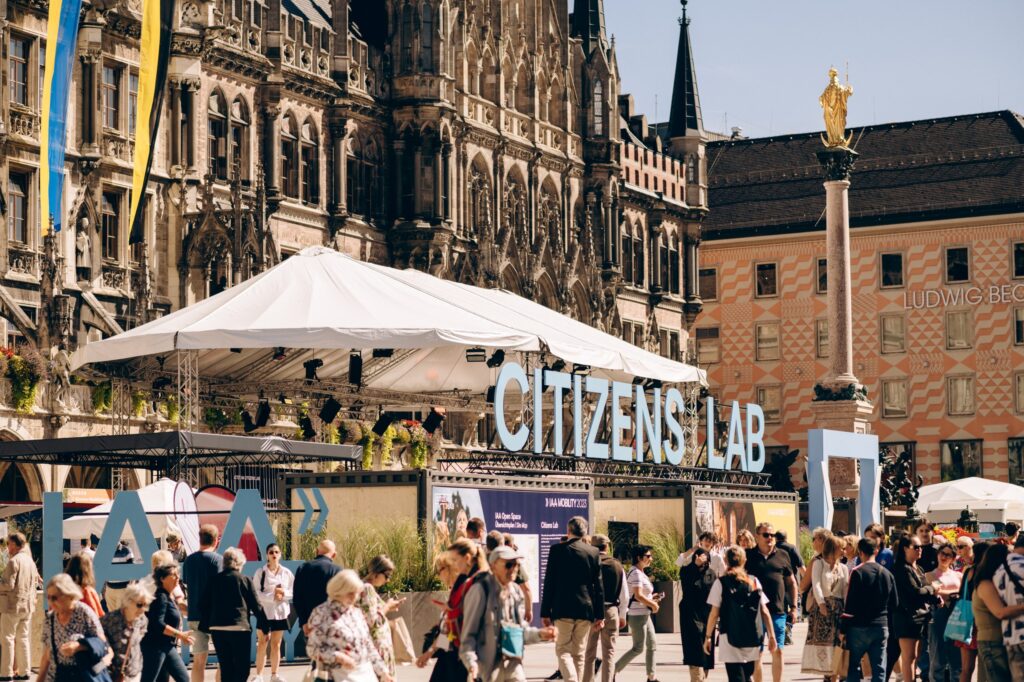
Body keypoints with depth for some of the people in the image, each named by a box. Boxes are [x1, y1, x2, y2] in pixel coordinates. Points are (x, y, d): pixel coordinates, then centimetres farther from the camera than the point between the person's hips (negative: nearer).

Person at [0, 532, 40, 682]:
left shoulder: (14, 561, -15)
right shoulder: (30, 561, 10)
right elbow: (35, 581, 17)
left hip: (12, 605, -8)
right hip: (28, 605, 8)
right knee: (22, 638, 12)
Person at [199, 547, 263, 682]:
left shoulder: (214, 580, 8)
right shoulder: (245, 580, -1)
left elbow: (206, 605, 10)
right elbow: (256, 605, 1)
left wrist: (205, 626, 19)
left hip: (217, 628, 4)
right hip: (239, 628, -4)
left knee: (225, 668, 11)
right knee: (242, 669, 1)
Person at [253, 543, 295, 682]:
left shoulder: (286, 573, 3)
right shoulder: (260, 572, -4)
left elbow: (293, 592, 5)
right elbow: (256, 593, -10)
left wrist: (283, 593, -14)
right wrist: (272, 596, -20)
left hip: (280, 612, 2)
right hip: (264, 612, -2)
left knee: (276, 644, 9)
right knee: (262, 644, 2)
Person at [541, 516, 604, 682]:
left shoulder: (557, 549, -4)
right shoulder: (593, 552, 4)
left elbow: (549, 583, -4)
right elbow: (598, 586, 4)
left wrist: (545, 612, 1)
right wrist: (600, 615, 9)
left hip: (562, 609, -3)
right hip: (586, 610, 3)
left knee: (563, 650, 1)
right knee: (579, 654, 12)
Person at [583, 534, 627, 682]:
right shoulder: (618, 566, 3)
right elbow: (624, 595, 5)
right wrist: (622, 616, 15)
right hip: (611, 611, 1)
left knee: (590, 652, 7)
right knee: (609, 653, 6)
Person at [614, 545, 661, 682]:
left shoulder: (640, 573, 15)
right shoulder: (636, 573, -16)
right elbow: (638, 595, -24)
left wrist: (652, 597, 9)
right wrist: (653, 604, -13)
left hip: (644, 614, 10)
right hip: (637, 615, -10)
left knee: (652, 645, 11)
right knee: (638, 648, -8)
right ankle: (614, 670, -2)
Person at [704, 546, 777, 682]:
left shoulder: (721, 583, -4)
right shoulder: (755, 582, 5)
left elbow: (714, 614, -6)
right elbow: (765, 612, 4)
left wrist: (708, 637, 2)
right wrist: (771, 636, 9)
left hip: (731, 640, -3)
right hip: (752, 640, 4)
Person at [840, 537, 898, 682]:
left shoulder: (858, 572, -10)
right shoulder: (887, 574, 6)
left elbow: (850, 604, -12)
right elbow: (894, 603, 11)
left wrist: (843, 628, -6)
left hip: (859, 627, -4)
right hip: (881, 626, 4)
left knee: (853, 666, 5)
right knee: (879, 668, 6)